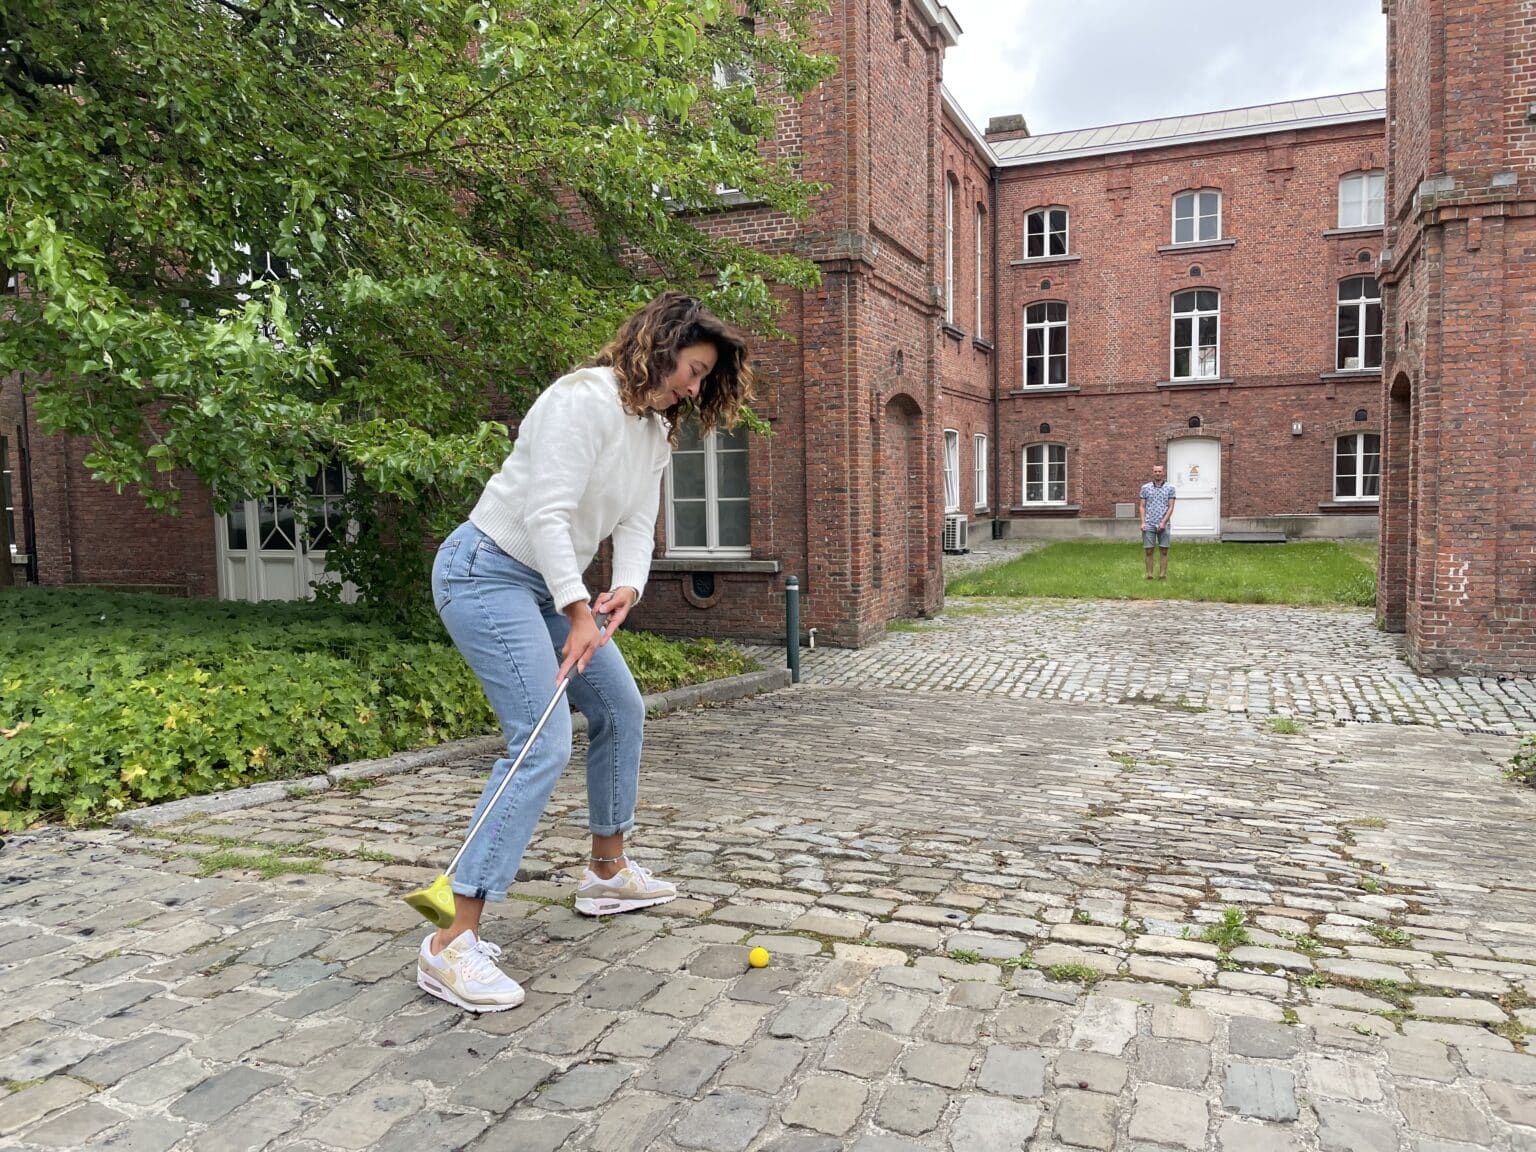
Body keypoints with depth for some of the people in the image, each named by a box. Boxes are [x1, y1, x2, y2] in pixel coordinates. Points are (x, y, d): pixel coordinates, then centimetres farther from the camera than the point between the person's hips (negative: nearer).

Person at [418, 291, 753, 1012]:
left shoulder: (658, 431, 10)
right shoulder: (585, 399, -20)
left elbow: (635, 525, 5)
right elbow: (546, 514, -25)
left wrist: (626, 589, -13)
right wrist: (579, 611, -26)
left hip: (553, 584, 10)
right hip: (489, 570, -10)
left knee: (620, 710, 16)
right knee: (543, 745, -20)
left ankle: (607, 872, 34)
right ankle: (452, 945, -16)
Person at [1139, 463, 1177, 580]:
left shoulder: (1170, 488, 5)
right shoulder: (1145, 488, 7)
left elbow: (1171, 507, 2)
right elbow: (1142, 506, 8)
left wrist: (1163, 522, -9)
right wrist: (1143, 522, -3)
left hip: (1163, 525, 0)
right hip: (1149, 525, 0)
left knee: (1164, 551, 0)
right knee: (1148, 551, -1)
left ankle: (1163, 574, 4)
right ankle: (1149, 574, 4)